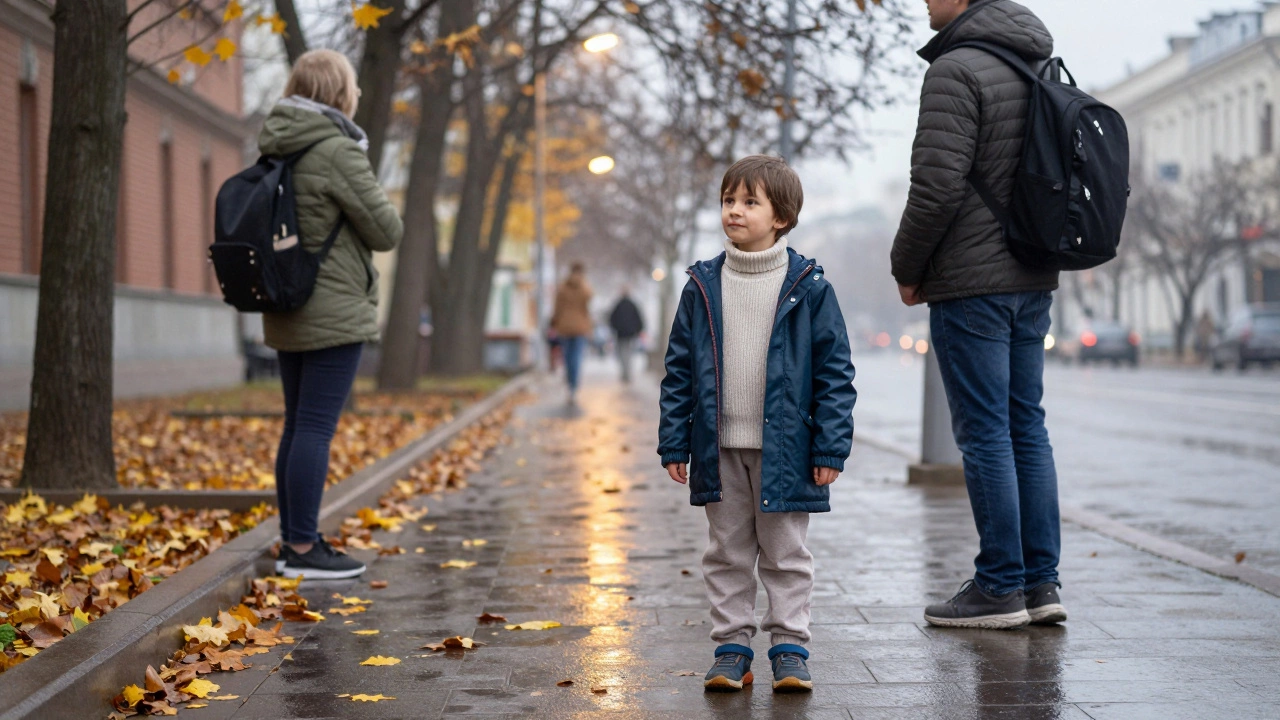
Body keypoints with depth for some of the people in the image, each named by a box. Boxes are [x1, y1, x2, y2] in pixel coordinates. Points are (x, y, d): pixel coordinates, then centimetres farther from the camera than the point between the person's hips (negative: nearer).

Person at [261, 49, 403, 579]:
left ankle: (294, 542, 19)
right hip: (333, 313, -9)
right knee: (316, 429, -6)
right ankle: (302, 550, -3)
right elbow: (386, 231, -12)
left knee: (298, 427, 13)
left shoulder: (277, 150, 10)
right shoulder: (336, 150, -15)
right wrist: (375, 218, 8)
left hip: (288, 312, 9)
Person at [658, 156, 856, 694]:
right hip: (719, 451, 3)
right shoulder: (702, 286, 3)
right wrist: (674, 443, 3)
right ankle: (732, 648, 18)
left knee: (786, 556, 7)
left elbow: (834, 371, -3)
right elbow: (679, 370, 7)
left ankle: (789, 649, 16)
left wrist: (830, 447, -7)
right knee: (727, 555, 10)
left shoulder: (808, 286, -4)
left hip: (784, 449, -3)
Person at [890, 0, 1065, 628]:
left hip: (971, 282, -8)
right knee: (1026, 425, 11)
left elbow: (937, 189, -20)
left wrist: (908, 268, -6)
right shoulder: (1042, 67, 13)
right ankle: (1040, 582, 13)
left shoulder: (957, 70, -14)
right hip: (1034, 280, 9)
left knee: (984, 433, -4)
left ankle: (1000, 587, 0)